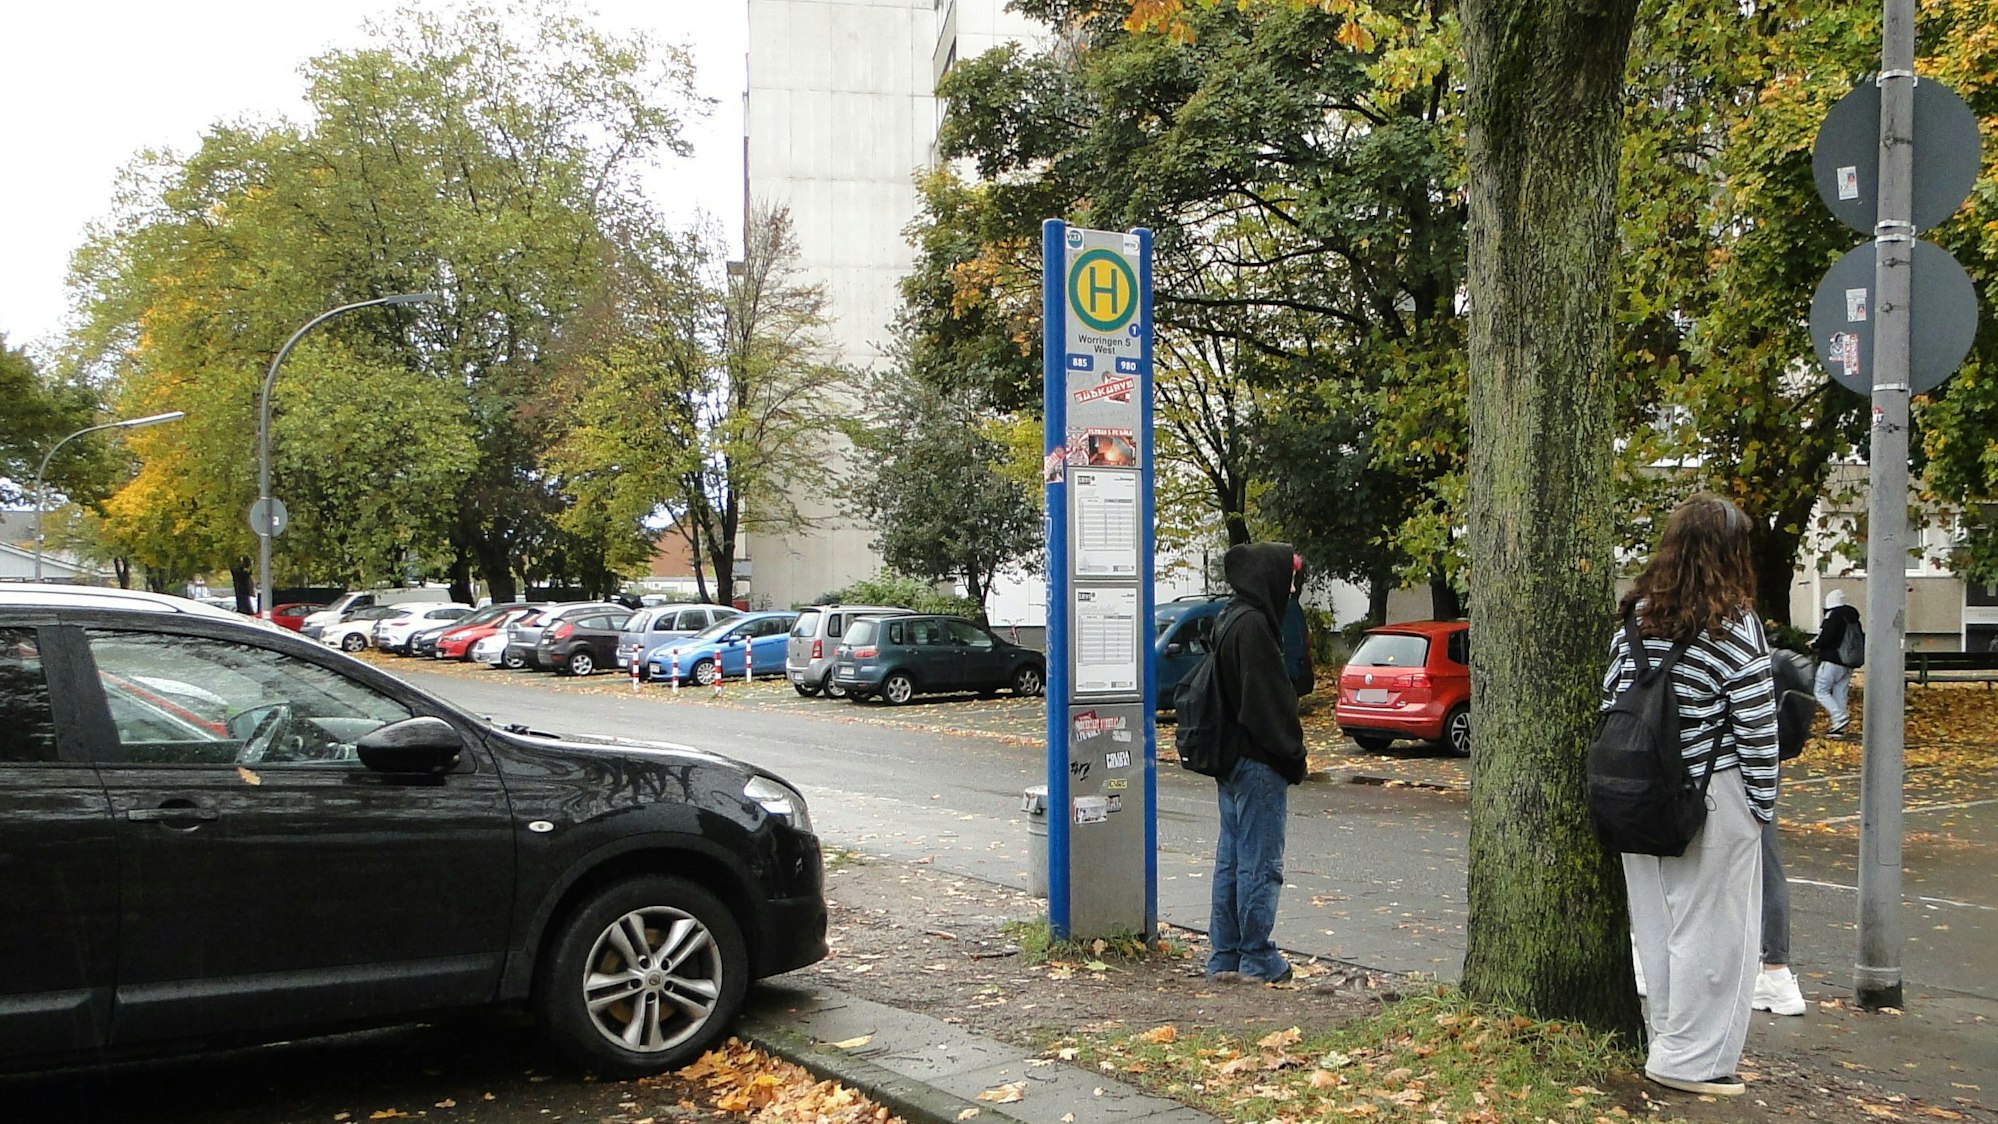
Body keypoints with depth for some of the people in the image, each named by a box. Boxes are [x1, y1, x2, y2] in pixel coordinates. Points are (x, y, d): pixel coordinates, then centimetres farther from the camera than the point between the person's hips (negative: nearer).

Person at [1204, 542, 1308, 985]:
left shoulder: (1228, 620, 12)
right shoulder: (1253, 624, -18)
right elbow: (1269, 698, -20)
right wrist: (1293, 755, -11)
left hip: (1230, 760, 10)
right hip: (1258, 763, -10)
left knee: (1230, 859, 13)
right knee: (1259, 862, -1)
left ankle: (1224, 957, 19)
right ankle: (1258, 960, 7)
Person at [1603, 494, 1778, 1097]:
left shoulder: (1636, 618, 4)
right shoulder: (1733, 625, -13)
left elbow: (1612, 701, 7)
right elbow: (1757, 725, -13)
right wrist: (1762, 801, -2)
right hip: (1711, 799, -6)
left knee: (1658, 926, 14)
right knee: (1711, 930, 3)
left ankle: (1670, 1042, 24)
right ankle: (1691, 1058, 8)